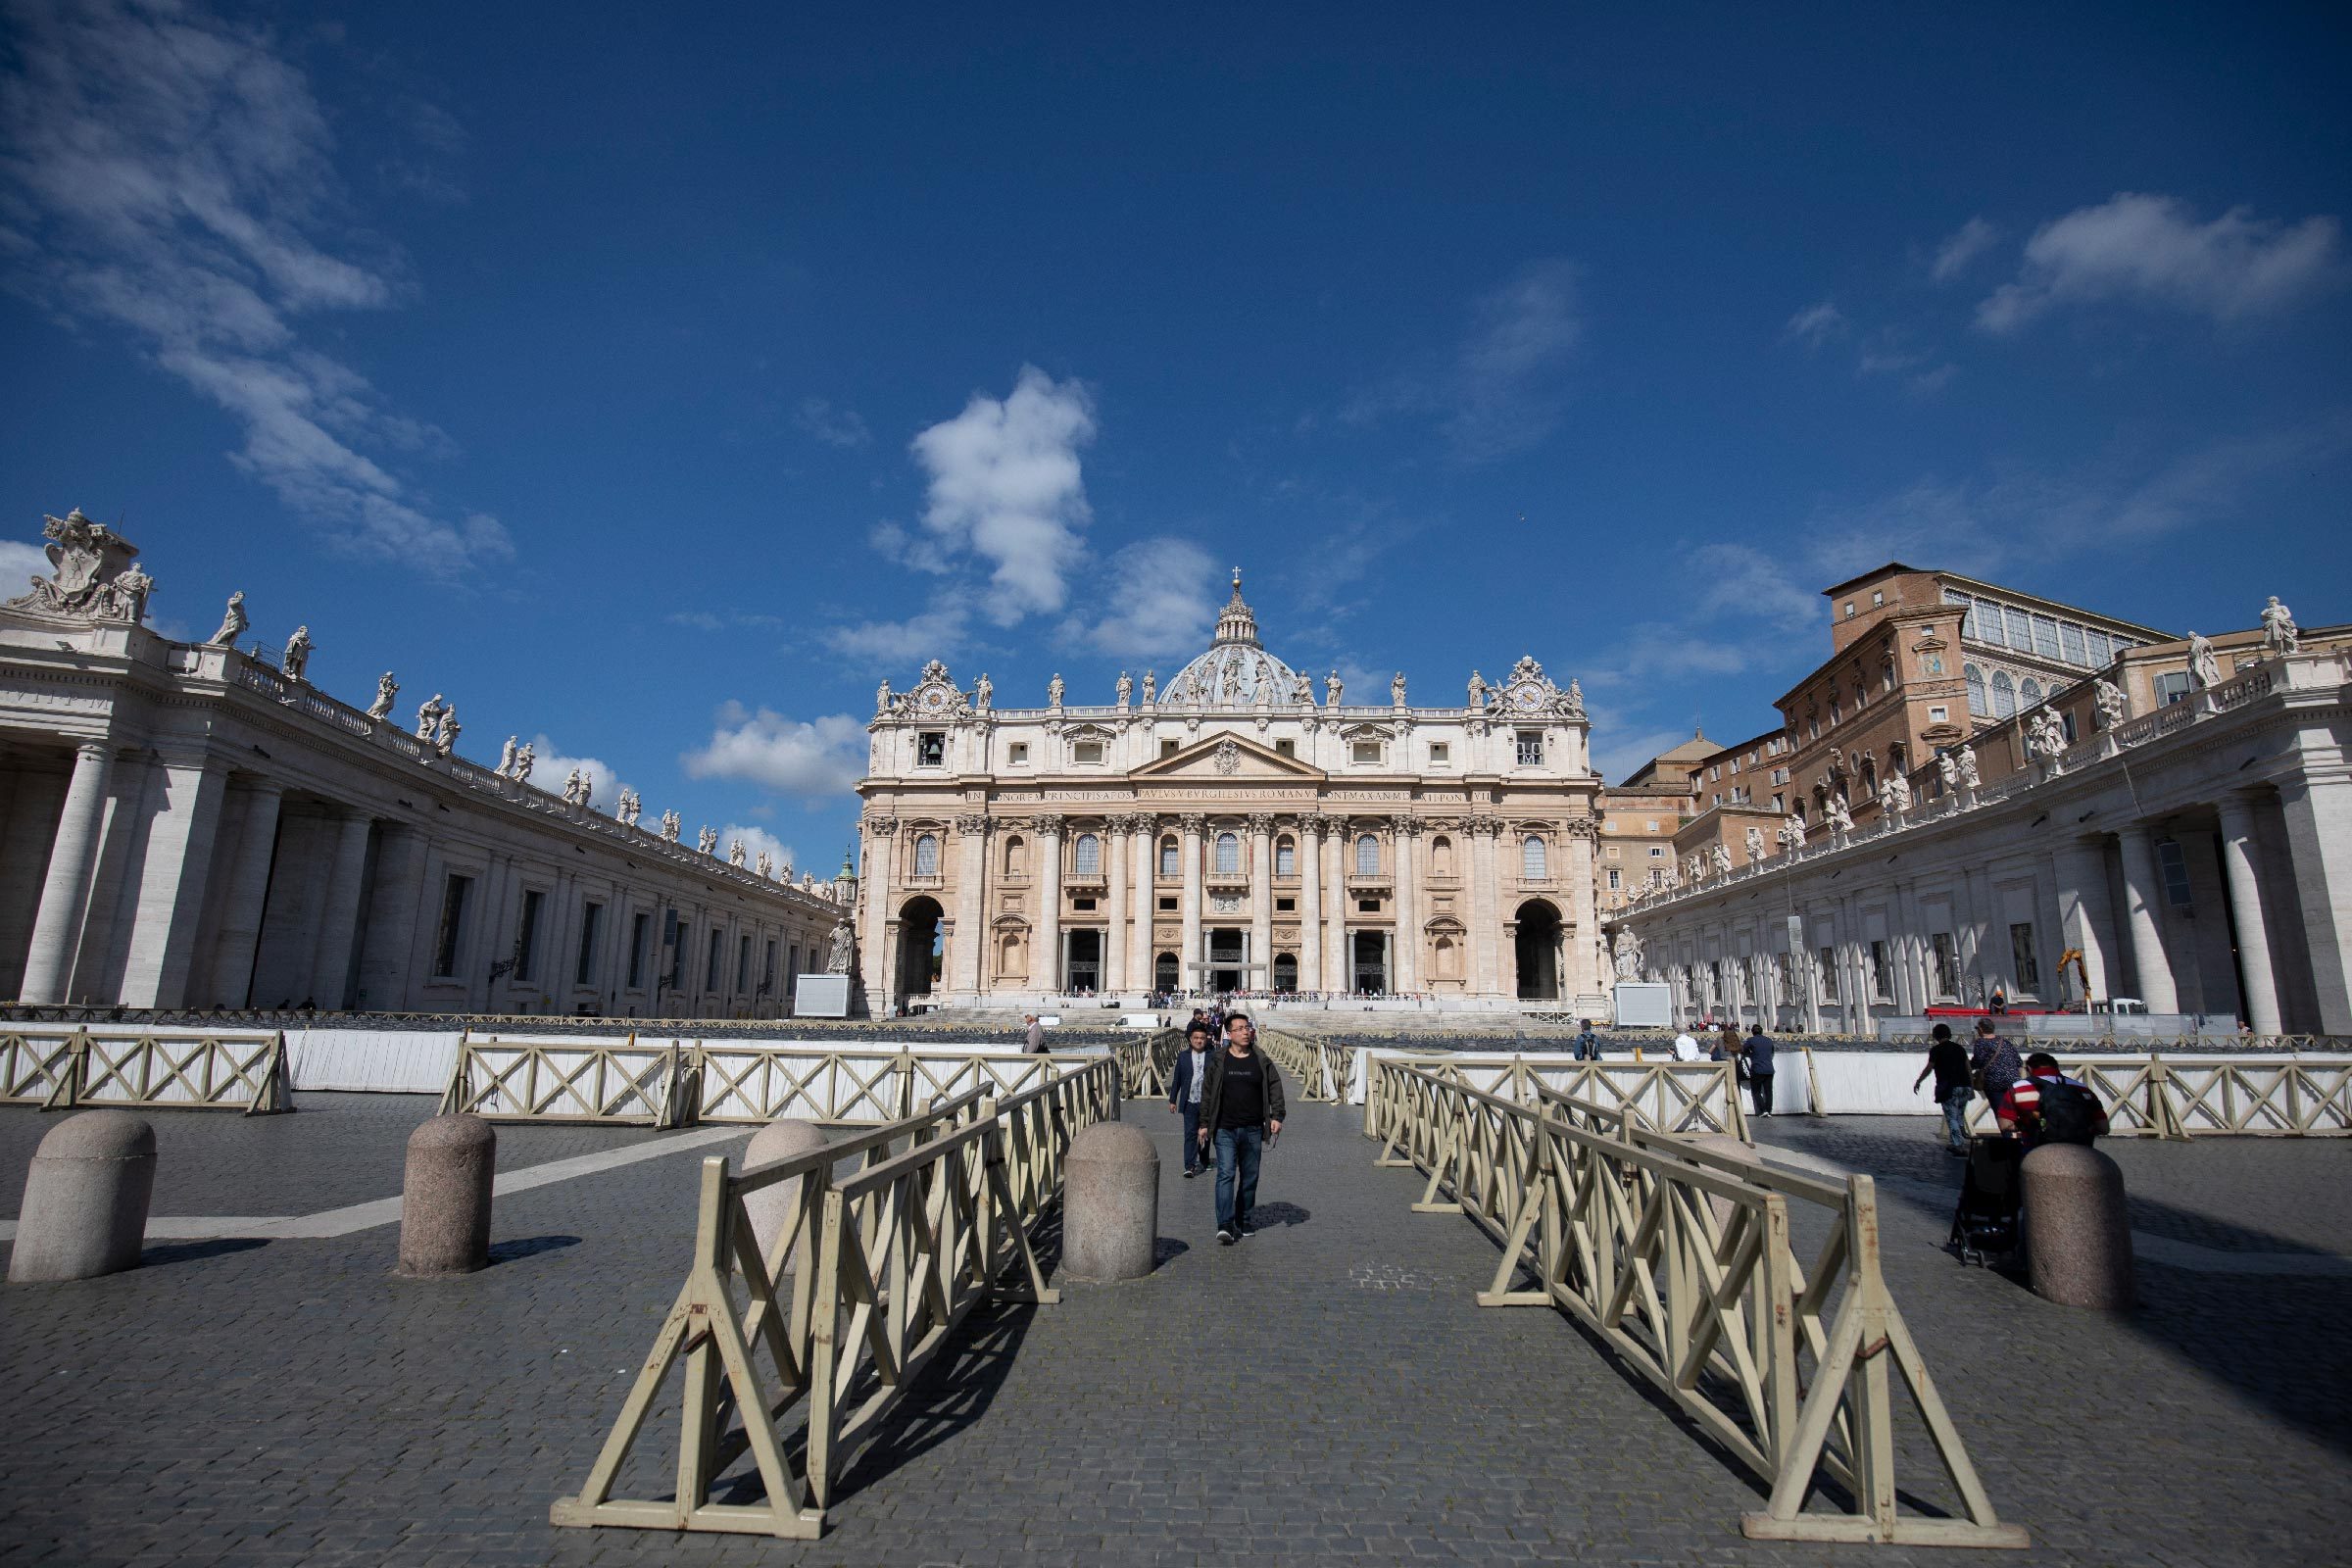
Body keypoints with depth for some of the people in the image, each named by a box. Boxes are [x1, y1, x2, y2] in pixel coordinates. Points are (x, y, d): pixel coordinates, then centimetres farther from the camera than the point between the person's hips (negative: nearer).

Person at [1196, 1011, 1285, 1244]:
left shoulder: (1261, 1060, 4)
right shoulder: (1218, 1061, 1)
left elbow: (1275, 1087, 7)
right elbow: (1208, 1093, 6)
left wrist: (1276, 1116, -4)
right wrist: (1204, 1124, 5)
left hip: (1253, 1130, 2)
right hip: (1225, 1130, -2)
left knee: (1250, 1178, 8)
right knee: (1226, 1174, -12)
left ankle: (1242, 1223, 21)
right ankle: (1224, 1226, -14)